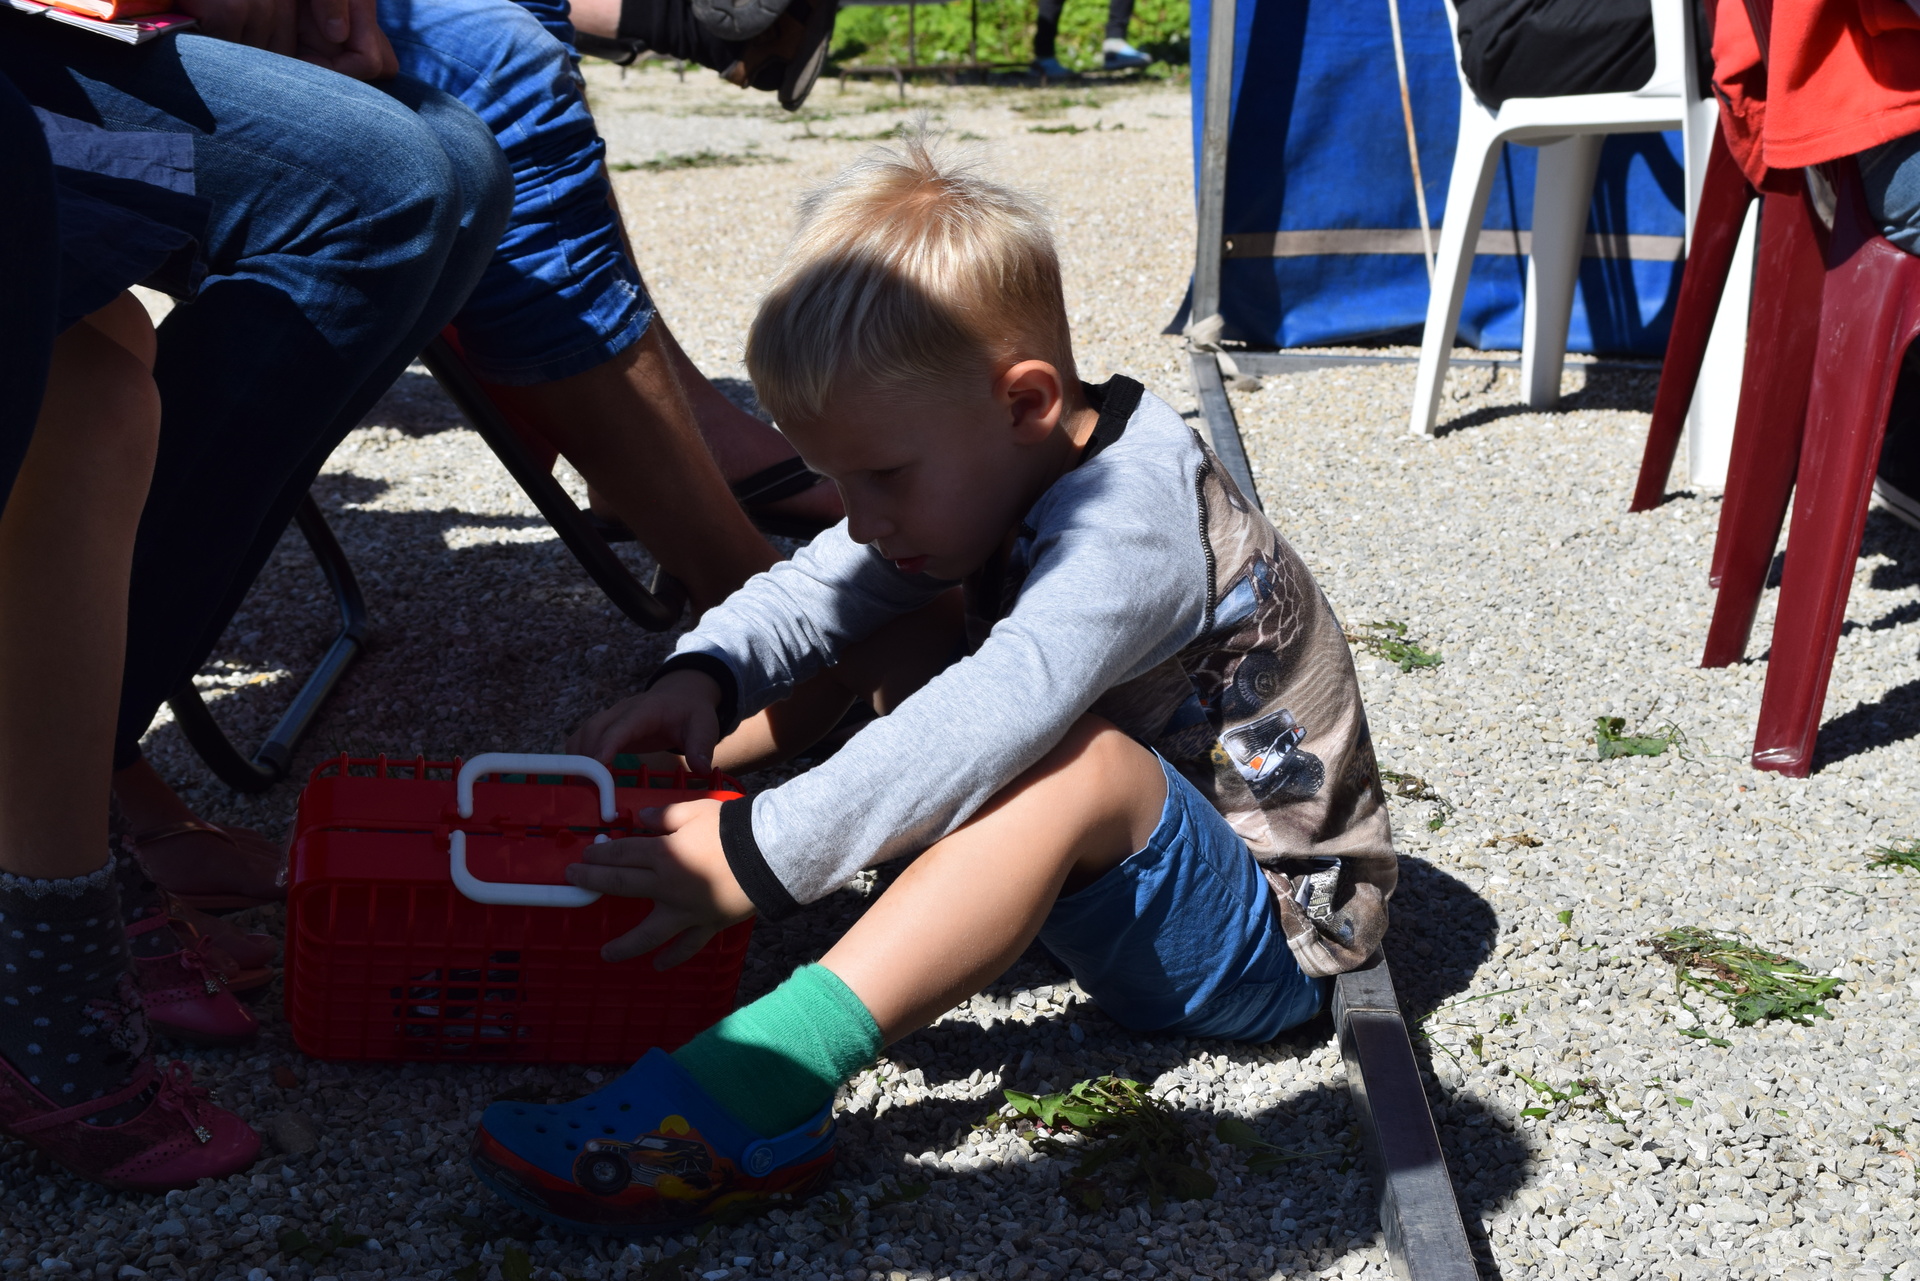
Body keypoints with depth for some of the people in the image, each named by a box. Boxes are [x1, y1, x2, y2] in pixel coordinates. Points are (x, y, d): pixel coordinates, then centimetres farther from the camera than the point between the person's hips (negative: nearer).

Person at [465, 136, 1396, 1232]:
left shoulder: (1128, 522, -29)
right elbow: (817, 592, 5)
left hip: (1269, 928, -9)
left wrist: (762, 857, -45)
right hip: (1131, 857, 9)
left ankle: (749, 1091, -52)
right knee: (901, 630, 4)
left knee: (1073, 759, -40)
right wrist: (702, 676, -15)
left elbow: (990, 718, -43)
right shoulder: (985, 475, 0)